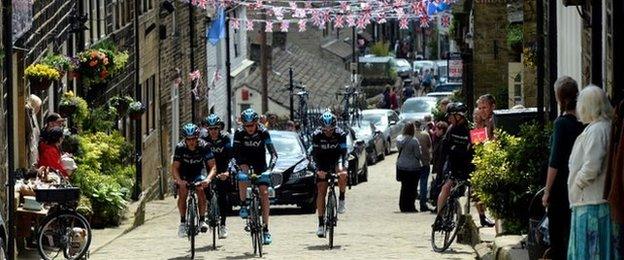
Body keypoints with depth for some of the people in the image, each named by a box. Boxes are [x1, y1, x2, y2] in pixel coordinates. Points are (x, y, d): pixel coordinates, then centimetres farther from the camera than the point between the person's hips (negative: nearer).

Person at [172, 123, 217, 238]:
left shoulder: (204, 146, -21)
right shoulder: (180, 147, -21)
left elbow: (213, 167, -25)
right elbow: (175, 168, -24)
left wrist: (208, 179, -44)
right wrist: (179, 180, -44)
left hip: (197, 175, 0)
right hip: (183, 176, 0)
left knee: (200, 189, -28)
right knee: (182, 192, -26)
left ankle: (202, 220, -17)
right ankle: (182, 221, -14)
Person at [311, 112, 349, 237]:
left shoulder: (340, 134, -21)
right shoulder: (316, 135, -20)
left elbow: (344, 152, -27)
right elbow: (315, 153, -21)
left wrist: (344, 167, -43)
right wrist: (319, 169, -35)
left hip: (336, 158, -1)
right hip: (323, 162, 1)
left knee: (343, 175, -36)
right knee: (321, 192, -8)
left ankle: (342, 199, -11)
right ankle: (321, 224, -5)